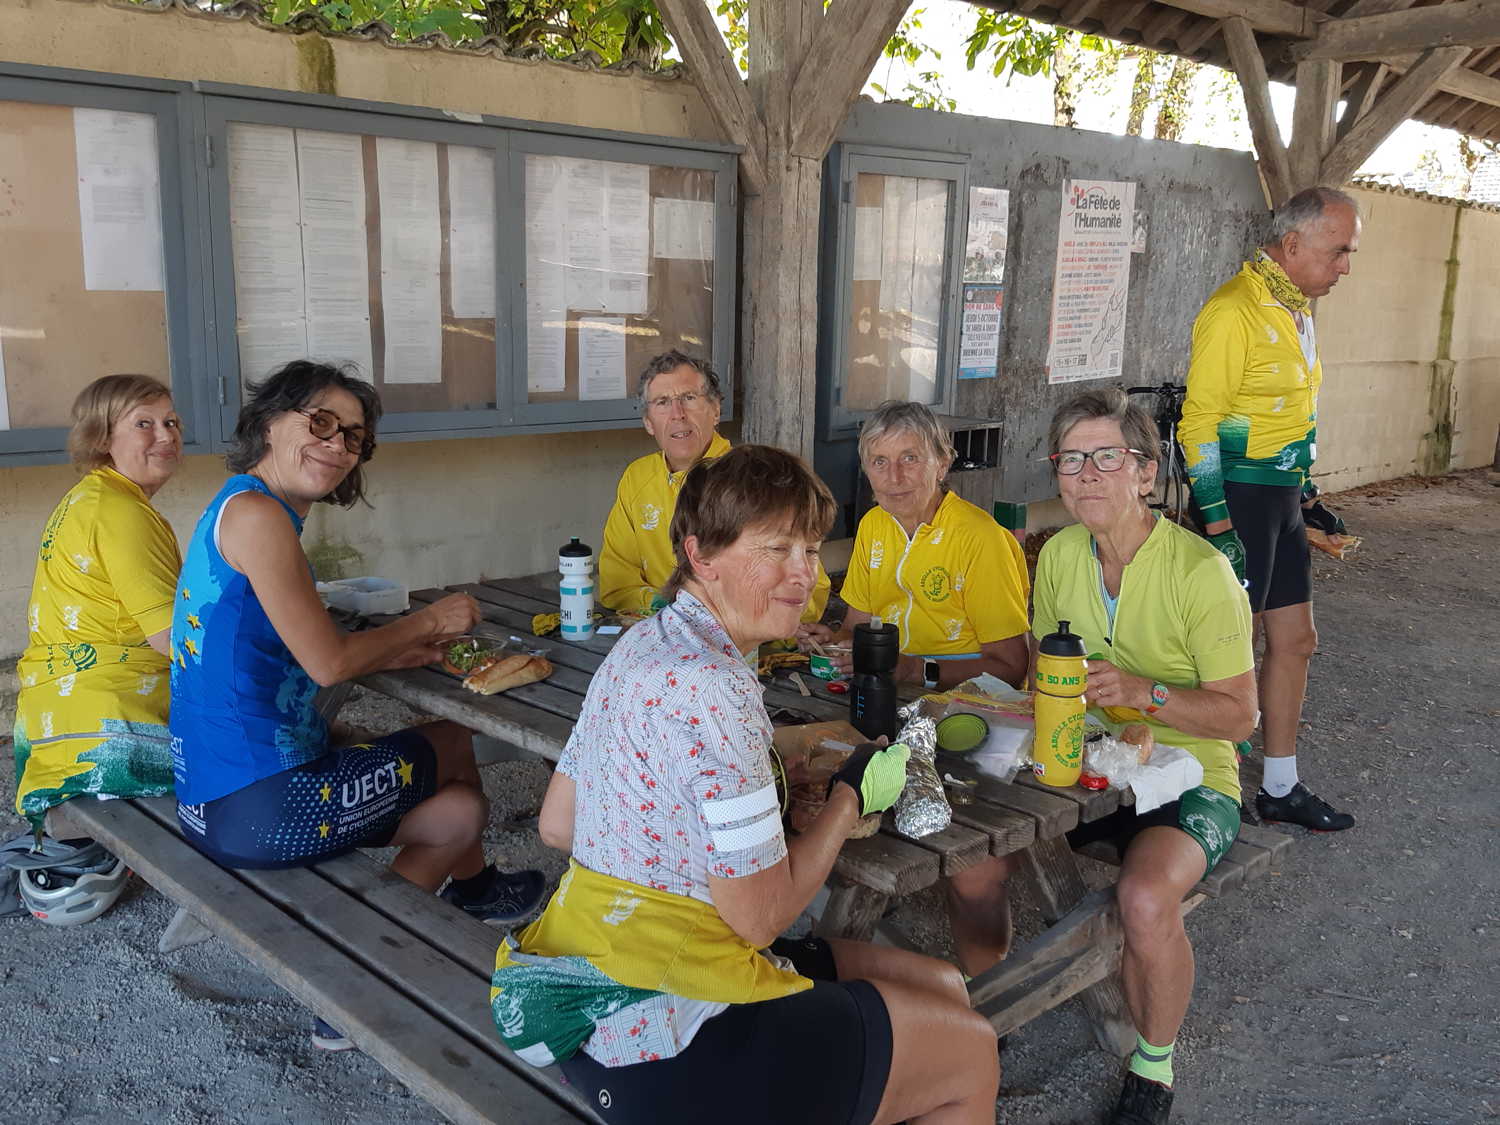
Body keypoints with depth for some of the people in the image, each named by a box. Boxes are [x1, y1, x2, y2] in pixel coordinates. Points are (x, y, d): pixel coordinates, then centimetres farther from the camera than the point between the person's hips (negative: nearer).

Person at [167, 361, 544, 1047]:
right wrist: (427, 621, -4)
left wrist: (405, 650, 3)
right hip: (256, 805, -9)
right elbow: (328, 663, -19)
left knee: (460, 807, 17)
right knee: (452, 747, 10)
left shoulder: (238, 508, 12)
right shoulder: (256, 512, -19)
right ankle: (473, 889, 27)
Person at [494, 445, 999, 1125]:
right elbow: (762, 915, -20)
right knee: (971, 1053, 9)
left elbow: (556, 825, 11)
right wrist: (853, 795, -5)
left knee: (943, 989, 19)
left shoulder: (643, 646, 4)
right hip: (664, 1049, -9)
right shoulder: (710, 687, -25)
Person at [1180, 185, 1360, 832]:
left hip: (1283, 500, 9)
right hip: (1241, 499, -9)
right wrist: (1218, 524, -22)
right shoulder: (1235, 311, -16)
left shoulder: (1296, 307, 14)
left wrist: (1308, 498, 23)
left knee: (1294, 641, 13)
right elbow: (1199, 424, -19)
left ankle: (1281, 790, 26)